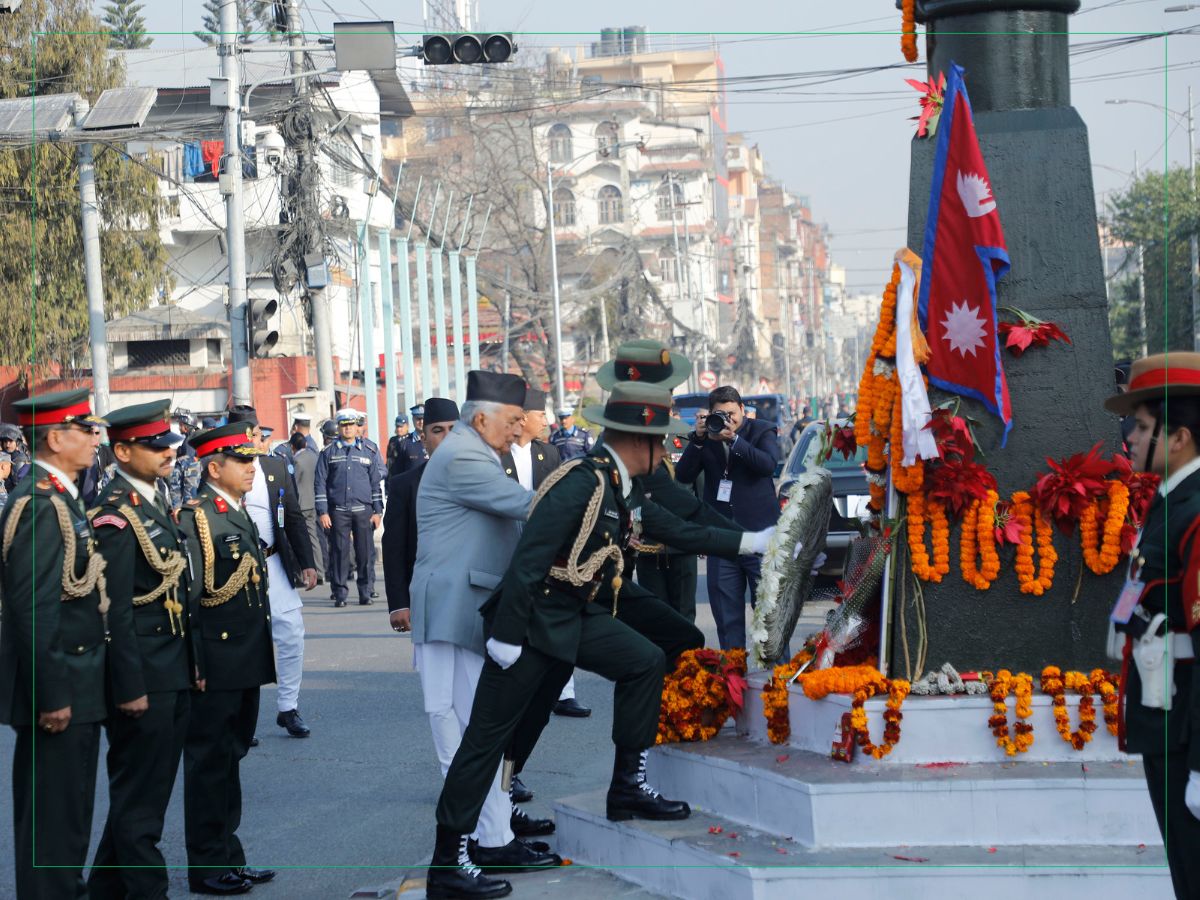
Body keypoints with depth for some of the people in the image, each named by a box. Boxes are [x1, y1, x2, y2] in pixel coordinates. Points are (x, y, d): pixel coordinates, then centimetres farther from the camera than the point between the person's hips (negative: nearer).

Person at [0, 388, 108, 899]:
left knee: (59, 811, 18)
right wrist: (52, 695, -23)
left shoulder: (56, 497, 13)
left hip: (67, 687, 10)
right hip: (59, 690, -10)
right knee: (56, 815, -3)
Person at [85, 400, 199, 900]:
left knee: (152, 788, 17)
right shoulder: (117, 514, -16)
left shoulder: (159, 501, 12)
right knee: (139, 797, 0)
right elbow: (116, 610, -19)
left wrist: (193, 665, 17)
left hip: (173, 676, 10)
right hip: (143, 679, -9)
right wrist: (130, 687, -20)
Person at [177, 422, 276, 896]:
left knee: (229, 758, 16)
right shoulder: (194, 518, -14)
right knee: (209, 761, 0)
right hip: (215, 666, -9)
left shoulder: (241, 517, 15)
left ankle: (228, 857, 25)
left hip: (245, 662, 9)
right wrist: (193, 664, -21)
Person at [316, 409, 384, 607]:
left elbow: (375, 484, 14)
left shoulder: (367, 452, 12)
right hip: (338, 511, -1)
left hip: (363, 510, 1)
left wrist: (378, 511, 6)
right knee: (339, 552, -2)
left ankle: (366, 593, 7)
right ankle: (340, 594, 4)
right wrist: (322, 512, -4)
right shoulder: (328, 453, 6)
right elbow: (320, 483, 3)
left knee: (365, 553, 0)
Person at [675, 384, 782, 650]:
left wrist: (733, 439, -22)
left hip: (759, 533, -3)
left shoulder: (762, 431, 2)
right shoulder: (706, 437, 9)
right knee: (726, 615, 5)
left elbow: (768, 464, -16)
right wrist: (698, 438, -11)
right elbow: (683, 476, -1)